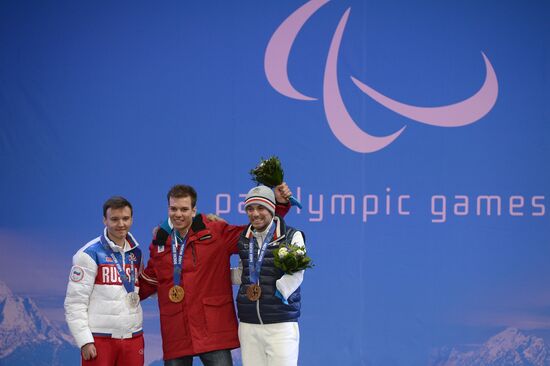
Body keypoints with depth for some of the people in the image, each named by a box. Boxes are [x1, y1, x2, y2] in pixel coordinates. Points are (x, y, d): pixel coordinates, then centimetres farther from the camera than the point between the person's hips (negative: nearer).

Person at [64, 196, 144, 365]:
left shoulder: (136, 253, 14)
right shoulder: (89, 254, -6)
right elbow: (75, 303, -8)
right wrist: (85, 341, -14)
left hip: (133, 337, 6)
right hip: (100, 339, -6)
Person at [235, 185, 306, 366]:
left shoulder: (291, 236, -1)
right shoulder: (244, 239, 15)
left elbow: (296, 275, -10)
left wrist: (276, 294, -16)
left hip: (281, 324, -5)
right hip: (248, 324, 5)